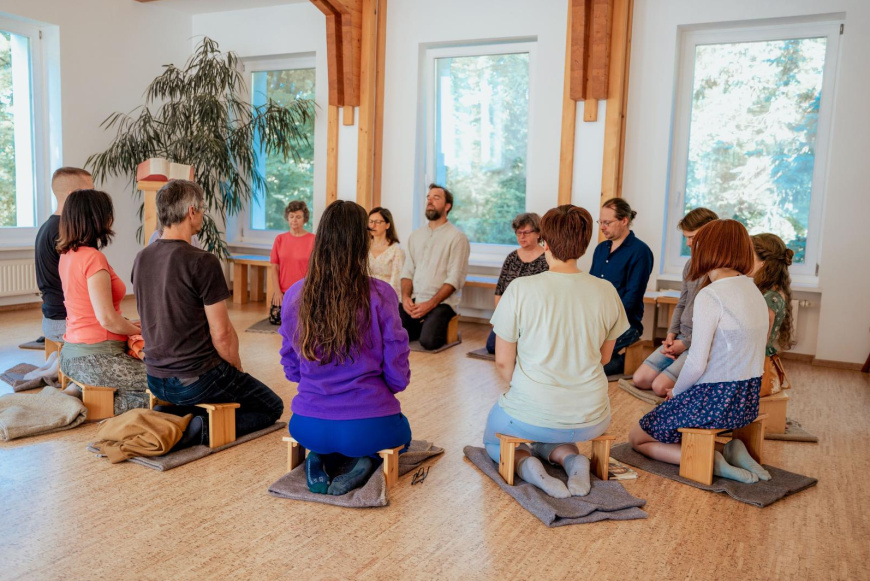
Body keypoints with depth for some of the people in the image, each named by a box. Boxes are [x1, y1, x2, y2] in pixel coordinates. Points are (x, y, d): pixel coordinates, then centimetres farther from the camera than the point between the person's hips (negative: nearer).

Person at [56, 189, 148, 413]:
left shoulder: (67, 254, 9)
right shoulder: (93, 258, -19)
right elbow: (107, 319, -22)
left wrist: (129, 324, 13)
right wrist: (140, 330, -4)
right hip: (96, 359, -9)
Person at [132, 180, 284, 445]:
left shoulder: (141, 258, 2)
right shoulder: (203, 262, -21)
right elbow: (221, 334, -19)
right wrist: (238, 370, 0)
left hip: (156, 379, 8)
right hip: (197, 380, -7)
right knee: (272, 407, 13)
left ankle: (169, 418, 11)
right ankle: (206, 430, -9)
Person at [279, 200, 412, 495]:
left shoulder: (294, 295, -6)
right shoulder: (380, 295, -16)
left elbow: (291, 370, 5)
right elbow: (398, 376, -10)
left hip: (308, 427, 4)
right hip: (367, 429, -3)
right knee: (402, 431, 34)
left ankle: (321, 459, 8)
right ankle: (363, 462, 2)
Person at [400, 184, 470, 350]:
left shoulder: (456, 237, -4)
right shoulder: (416, 235, 16)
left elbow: (455, 279, -11)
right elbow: (407, 271, 13)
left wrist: (430, 304, -18)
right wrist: (405, 297, -5)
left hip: (441, 303, -5)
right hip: (414, 301, 5)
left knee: (428, 341, -28)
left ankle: (446, 331, 7)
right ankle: (421, 326, 11)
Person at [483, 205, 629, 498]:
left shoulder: (520, 289, -15)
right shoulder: (606, 292, -5)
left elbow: (503, 361, -8)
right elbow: (604, 357, 8)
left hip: (532, 415, -3)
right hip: (591, 420, 4)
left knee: (493, 439, 31)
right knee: (549, 440, 38)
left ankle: (526, 465, 0)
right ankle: (570, 457, 6)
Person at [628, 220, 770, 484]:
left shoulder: (710, 296, -19)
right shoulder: (754, 291, 7)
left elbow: (697, 364, -19)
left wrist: (676, 392, 0)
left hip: (717, 400, -8)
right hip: (748, 400, 8)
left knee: (638, 438, 11)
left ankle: (709, 460, -6)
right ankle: (730, 450, 9)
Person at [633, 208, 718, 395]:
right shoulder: (690, 265, 9)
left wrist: (687, 343, -14)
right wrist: (671, 334, 3)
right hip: (681, 337, 8)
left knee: (660, 386, -17)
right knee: (640, 379, -2)